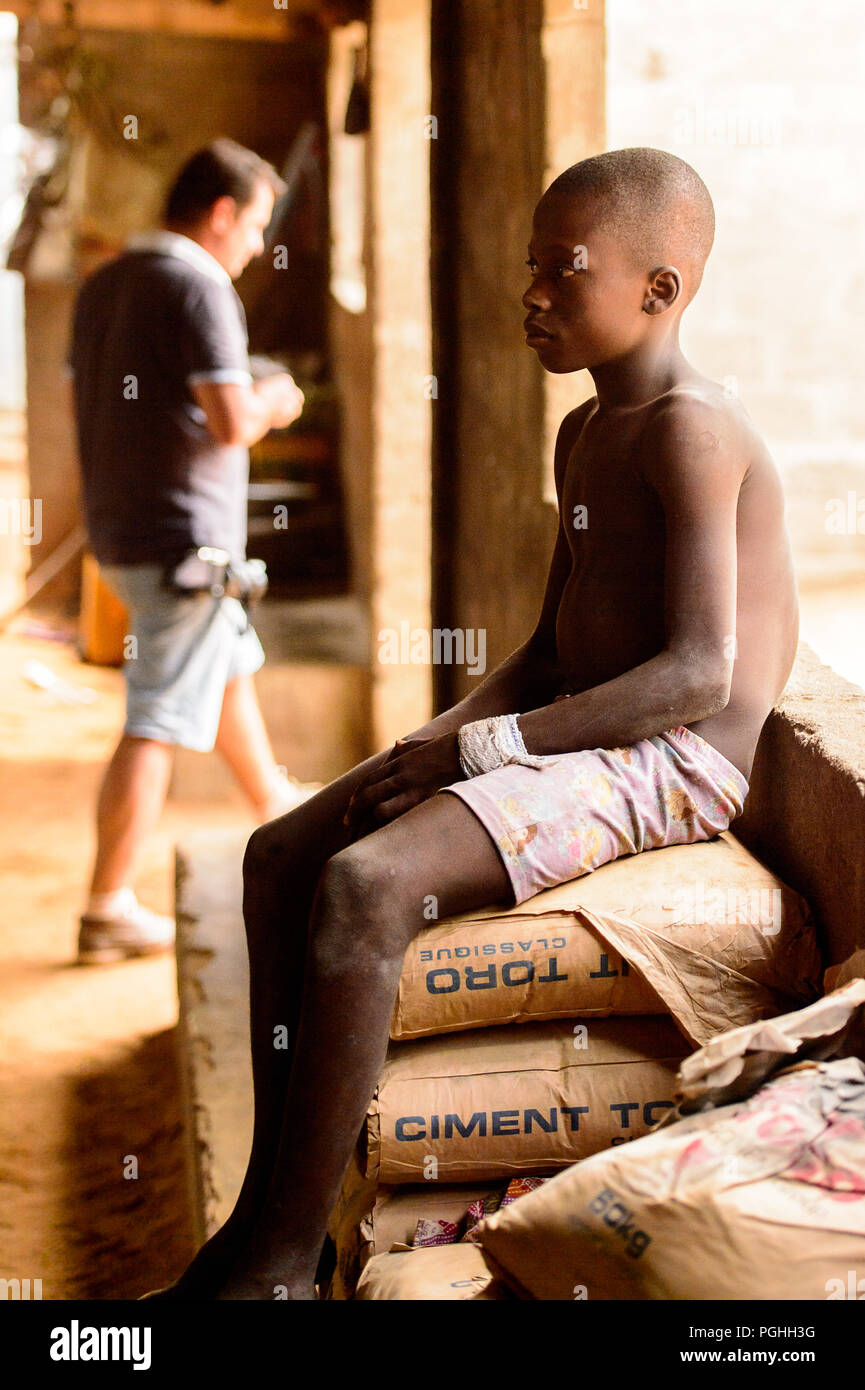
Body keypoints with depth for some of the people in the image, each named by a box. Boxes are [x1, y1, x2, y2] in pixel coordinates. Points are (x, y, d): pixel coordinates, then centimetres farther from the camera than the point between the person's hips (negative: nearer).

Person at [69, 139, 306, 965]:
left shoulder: (102, 285, 11)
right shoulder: (199, 284, -15)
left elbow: (83, 403, 20)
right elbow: (229, 422, -24)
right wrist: (268, 405, -1)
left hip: (118, 531, 10)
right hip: (182, 534, -10)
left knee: (231, 664, 28)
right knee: (159, 725, -6)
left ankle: (276, 806, 47)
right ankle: (108, 911, -3)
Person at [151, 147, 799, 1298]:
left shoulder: (689, 427, -14)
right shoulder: (584, 434, 17)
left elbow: (702, 675, -24)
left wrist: (489, 744, -22)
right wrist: (443, 740, 2)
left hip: (672, 761, -10)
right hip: (581, 738, 10)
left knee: (364, 884, -29)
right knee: (279, 855, 1)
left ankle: (284, 1263, -18)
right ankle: (269, 1211, 2)